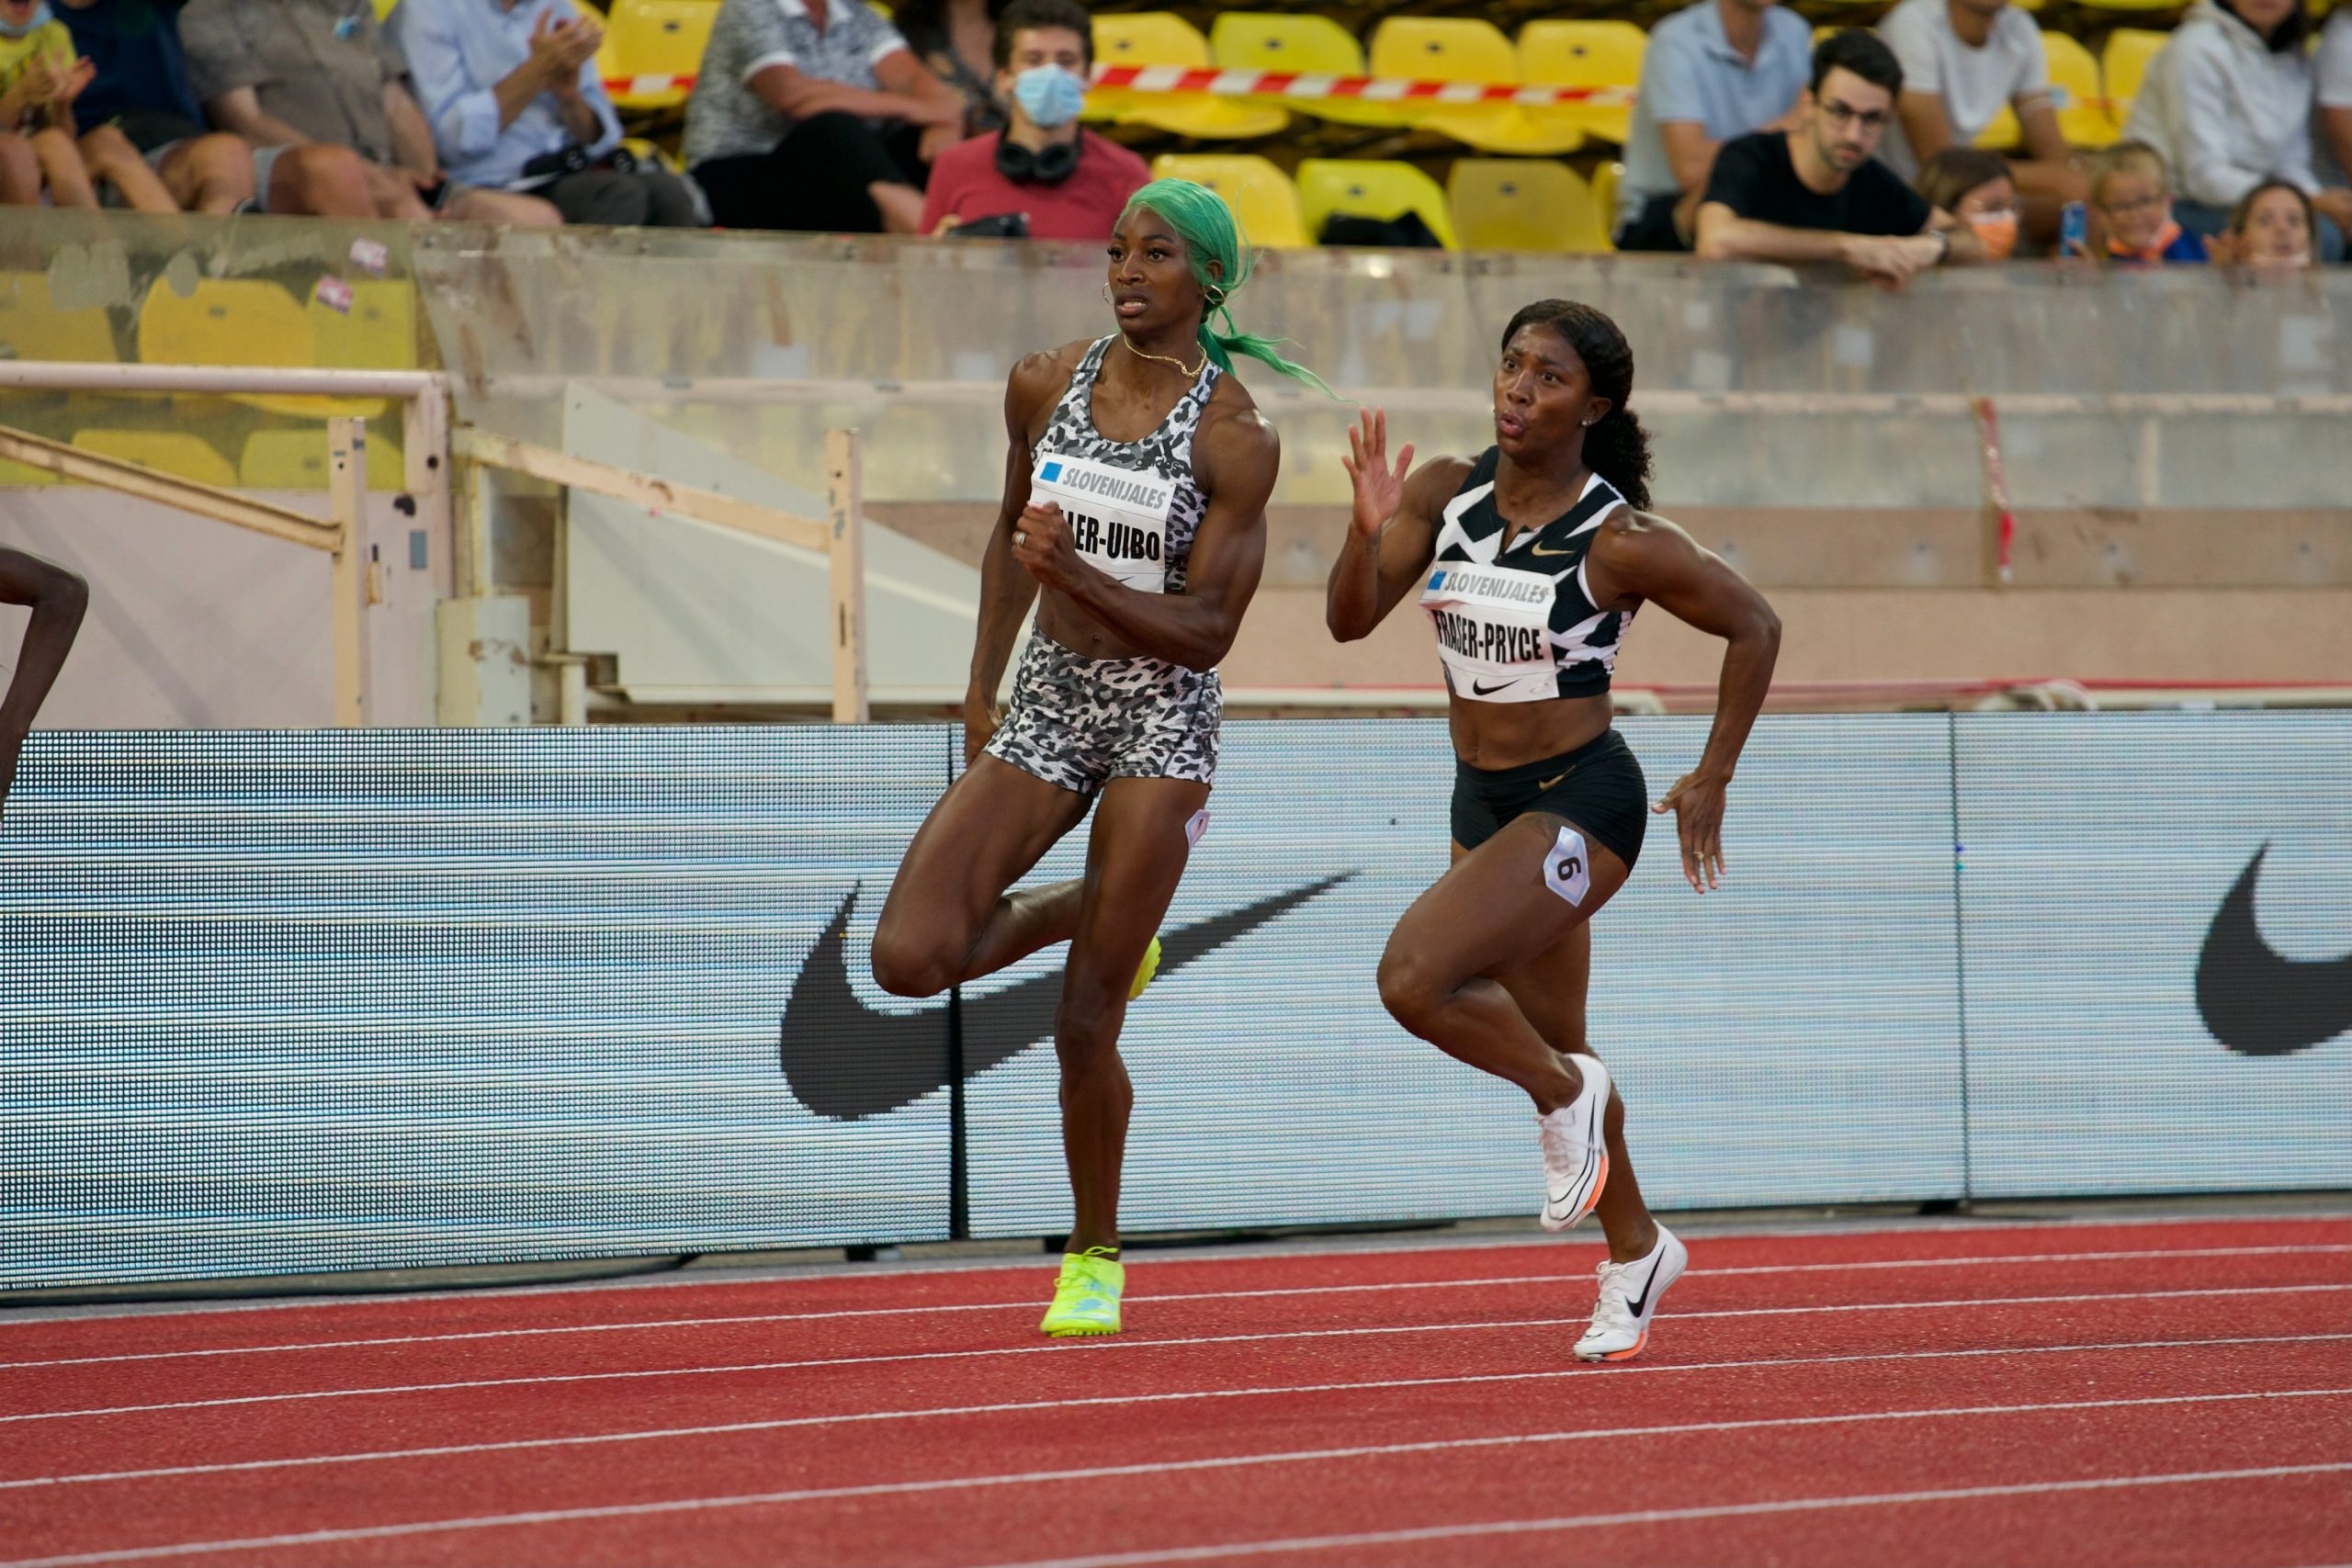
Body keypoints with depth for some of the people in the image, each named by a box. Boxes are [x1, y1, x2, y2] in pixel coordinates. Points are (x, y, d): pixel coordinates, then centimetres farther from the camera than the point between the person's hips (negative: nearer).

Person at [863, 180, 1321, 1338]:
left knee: (1084, 1026, -3)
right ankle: (1076, 916, 20)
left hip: (1161, 721, -4)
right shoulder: (1046, 386, 2)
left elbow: (1207, 632, -14)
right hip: (1044, 707, 4)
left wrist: (1076, 574, -27)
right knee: (910, 959, -13)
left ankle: (1095, 1258, 19)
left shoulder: (1233, 437, -12)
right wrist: (983, 686, 18)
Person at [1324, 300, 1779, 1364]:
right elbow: (1350, 619, -8)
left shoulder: (1619, 541, -18)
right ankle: (1636, 1251, 39)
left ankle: (1565, 1095, 3)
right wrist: (1367, 528, -27)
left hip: (1580, 805, -7)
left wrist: (1712, 779, -5)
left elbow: (1754, 626, -6)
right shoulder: (1445, 493, -4)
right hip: (1482, 799, 7)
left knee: (1415, 978, -24)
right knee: (1548, 1042, 19)